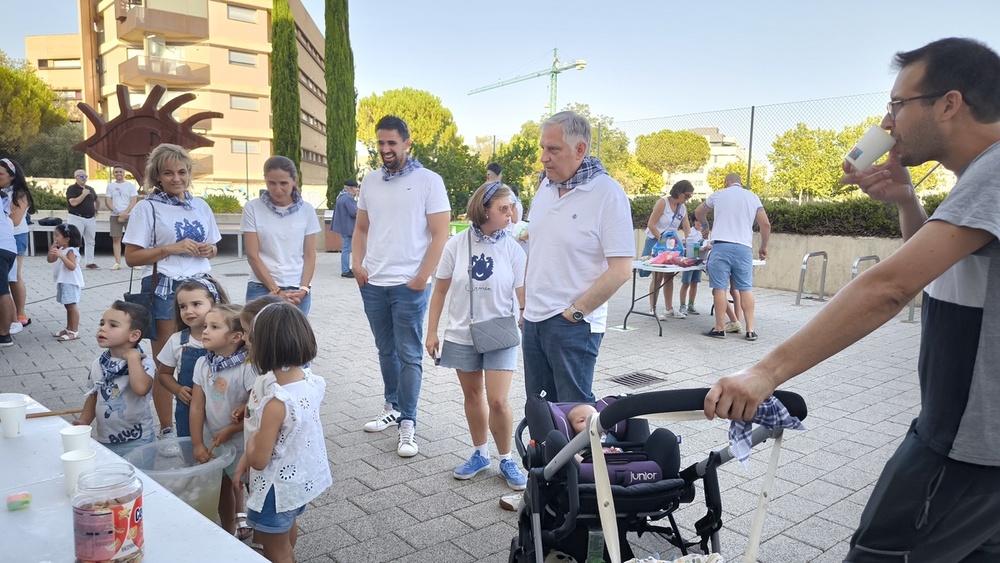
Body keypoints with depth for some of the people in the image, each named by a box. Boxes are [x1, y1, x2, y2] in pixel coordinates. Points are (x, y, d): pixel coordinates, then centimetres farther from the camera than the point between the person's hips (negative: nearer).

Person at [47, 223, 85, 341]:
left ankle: (74, 331, -6)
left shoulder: (71, 251, -16)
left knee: (71, 306, -8)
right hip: (63, 282, 10)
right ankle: (68, 329, 24)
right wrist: (52, 248, 5)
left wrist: (61, 256, -34)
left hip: (70, 283, -10)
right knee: (68, 306, 16)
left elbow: (72, 266, -26)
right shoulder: (61, 250, 12)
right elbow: (50, 260, 16)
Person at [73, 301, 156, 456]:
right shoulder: (98, 364, 2)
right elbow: (94, 396, 15)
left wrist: (132, 356, -28)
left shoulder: (143, 362, -17)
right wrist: (83, 422, 1)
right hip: (103, 440, 5)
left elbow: (141, 389, -37)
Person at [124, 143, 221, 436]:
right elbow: (131, 257, -5)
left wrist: (208, 250, -1)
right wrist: (170, 249, -15)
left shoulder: (201, 206, 12)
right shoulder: (147, 208, -2)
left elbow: (213, 247, 21)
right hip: (165, 290, -4)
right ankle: (166, 429, 14)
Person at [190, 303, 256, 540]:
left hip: (241, 442, -6)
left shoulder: (247, 367, -25)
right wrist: (197, 444, -5)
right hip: (212, 442, 6)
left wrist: (230, 430, -17)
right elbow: (197, 406, -4)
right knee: (223, 486, 23)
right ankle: (229, 531, 44)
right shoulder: (202, 364, -6)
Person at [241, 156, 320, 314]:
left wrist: (304, 289, -8)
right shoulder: (253, 209, -1)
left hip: (297, 291, 1)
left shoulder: (306, 210, 4)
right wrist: (276, 291, -9)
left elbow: (310, 255, 5)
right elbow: (253, 255, -3)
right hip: (262, 288, -1)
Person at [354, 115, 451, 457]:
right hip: (372, 284, 5)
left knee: (409, 355, 0)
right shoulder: (369, 181, 10)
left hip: (409, 286, -5)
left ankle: (407, 423, 6)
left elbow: (440, 235, -7)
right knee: (385, 350, 15)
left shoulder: (429, 181, -5)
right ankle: (392, 408, 29)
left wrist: (422, 278, -12)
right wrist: (357, 264, 3)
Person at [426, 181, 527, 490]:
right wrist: (432, 332, 2)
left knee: (498, 401, -5)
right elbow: (440, 291, 2)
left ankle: (506, 460, 17)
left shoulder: (513, 249, -8)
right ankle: (480, 454, 32)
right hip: (462, 334, 2)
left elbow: (524, 296, -7)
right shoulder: (456, 245, -5)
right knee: (472, 395, 14)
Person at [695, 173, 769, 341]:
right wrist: (764, 247, 18)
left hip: (721, 245, -2)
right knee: (746, 288, 5)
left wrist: (706, 225, 46)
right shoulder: (753, 197, 12)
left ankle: (720, 328, 2)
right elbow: (765, 224, 6)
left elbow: (698, 212, 26)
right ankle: (750, 330, 4)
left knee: (719, 287, 0)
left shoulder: (718, 195, 11)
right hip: (744, 247, 2)